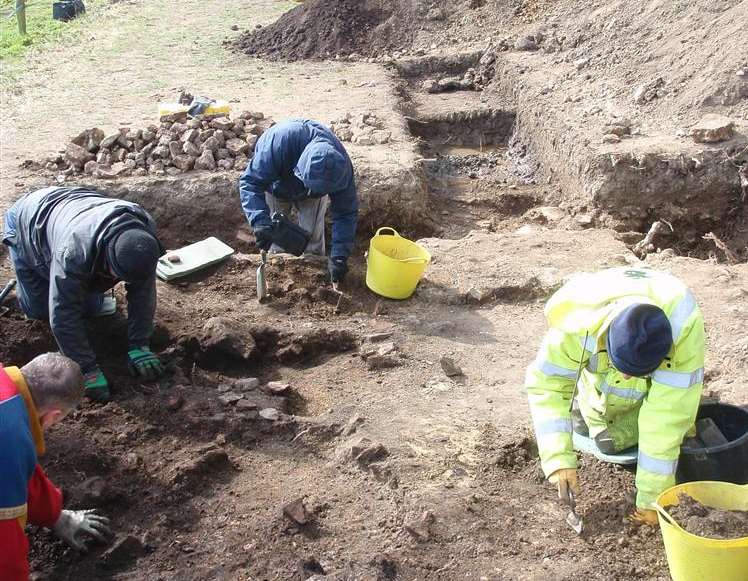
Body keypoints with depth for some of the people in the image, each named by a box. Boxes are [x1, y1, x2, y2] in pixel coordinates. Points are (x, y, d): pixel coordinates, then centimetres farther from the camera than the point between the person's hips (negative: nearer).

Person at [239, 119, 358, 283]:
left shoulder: (340, 165, -37)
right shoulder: (279, 142, -48)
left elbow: (346, 213, -27)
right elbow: (250, 182, -41)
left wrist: (339, 256, -36)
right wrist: (260, 221, -56)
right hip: (277, 183, -1)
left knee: (313, 235, -5)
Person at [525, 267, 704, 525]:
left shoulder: (685, 329, -43)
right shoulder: (575, 323, -42)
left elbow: (668, 417, -38)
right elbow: (546, 384, -30)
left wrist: (651, 497, -32)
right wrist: (558, 460, -39)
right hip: (597, 371, 1)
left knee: (611, 442, -10)